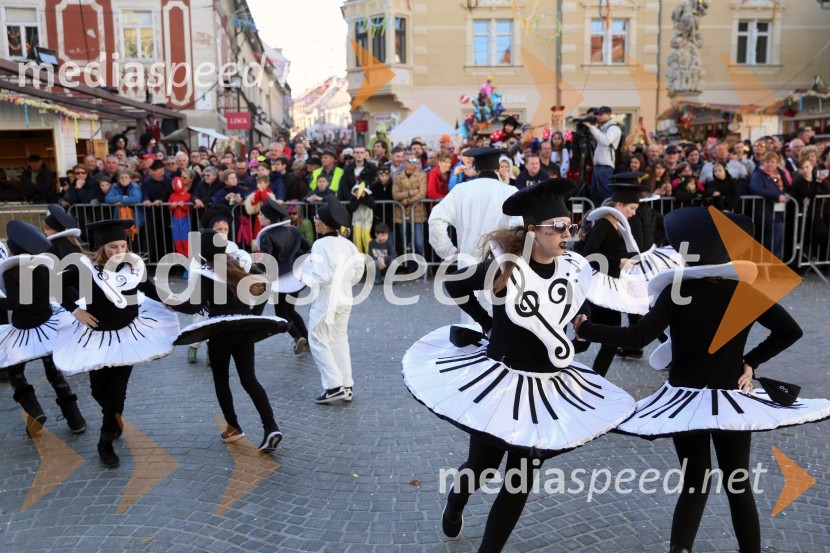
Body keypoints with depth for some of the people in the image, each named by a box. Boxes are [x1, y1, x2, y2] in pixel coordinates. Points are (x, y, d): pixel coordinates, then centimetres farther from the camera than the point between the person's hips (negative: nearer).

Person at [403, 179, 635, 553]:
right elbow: (455, 286, 0)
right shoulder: (504, 267, -17)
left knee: (521, 480, 8)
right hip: (498, 379, -3)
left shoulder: (575, 270, -6)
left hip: (549, 386, 3)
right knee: (481, 467, 16)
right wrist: (488, 323, 0)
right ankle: (453, 508, 51)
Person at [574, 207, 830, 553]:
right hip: (731, 400, 1)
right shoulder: (747, 292, -5)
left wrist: (584, 329, -13)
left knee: (694, 484, 13)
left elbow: (638, 337, -21)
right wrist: (751, 362, 4)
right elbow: (790, 331, -3)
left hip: (684, 400, -1)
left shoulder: (677, 292, -14)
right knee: (739, 485, 17)